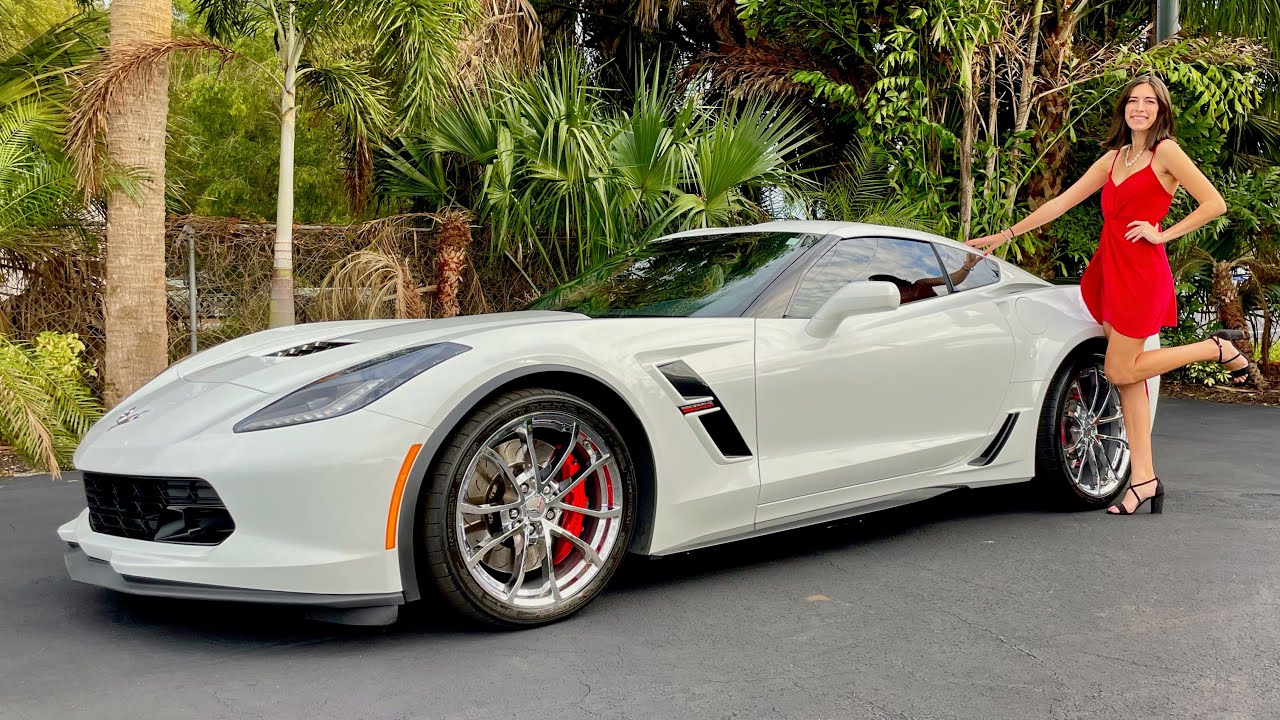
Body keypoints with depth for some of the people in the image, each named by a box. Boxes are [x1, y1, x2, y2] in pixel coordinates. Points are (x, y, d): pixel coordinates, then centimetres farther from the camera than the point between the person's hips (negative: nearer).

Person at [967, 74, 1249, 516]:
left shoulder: (1165, 151, -3)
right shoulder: (1114, 158, 16)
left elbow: (1214, 203, -9)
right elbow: (1061, 203, 15)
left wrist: (1163, 234, -10)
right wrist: (1005, 235, 12)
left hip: (1141, 272, -7)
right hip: (1110, 269, 7)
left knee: (1121, 372, -5)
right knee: (1129, 377, 4)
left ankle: (1218, 349, 12)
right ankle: (1144, 479, 6)